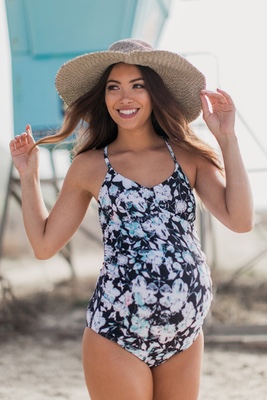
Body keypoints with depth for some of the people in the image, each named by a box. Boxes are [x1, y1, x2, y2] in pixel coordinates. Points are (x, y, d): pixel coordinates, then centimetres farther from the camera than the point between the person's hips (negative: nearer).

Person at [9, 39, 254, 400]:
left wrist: (227, 139, -7)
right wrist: (28, 174, 5)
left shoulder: (188, 156, 3)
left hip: (186, 336, 2)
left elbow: (240, 220, -8)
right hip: (116, 336, -2)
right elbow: (44, 244, 7)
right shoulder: (90, 166, 2)